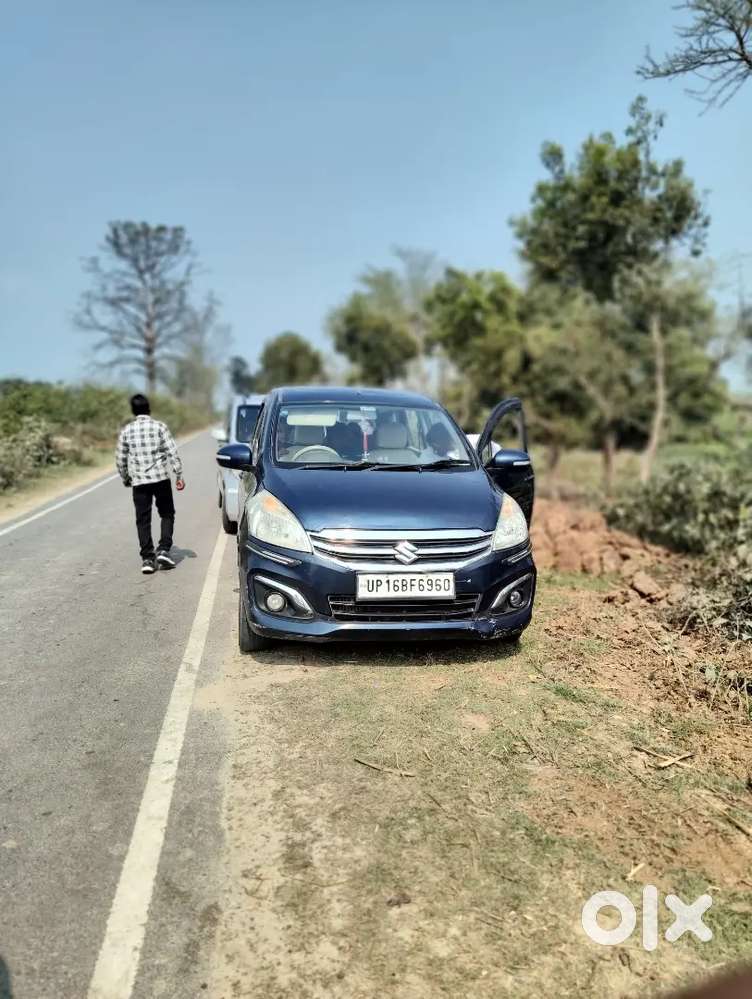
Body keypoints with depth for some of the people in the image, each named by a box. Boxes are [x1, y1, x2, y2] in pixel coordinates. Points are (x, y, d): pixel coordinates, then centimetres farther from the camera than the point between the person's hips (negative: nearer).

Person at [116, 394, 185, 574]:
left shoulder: (127, 430, 3)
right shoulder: (159, 426, -2)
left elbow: (120, 458, 6)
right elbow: (172, 452, -7)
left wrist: (125, 478, 21)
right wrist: (179, 475, -2)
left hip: (139, 481, 1)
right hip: (161, 478, -1)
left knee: (143, 520, 6)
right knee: (167, 514, 14)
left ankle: (147, 559, 3)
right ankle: (163, 550, 0)